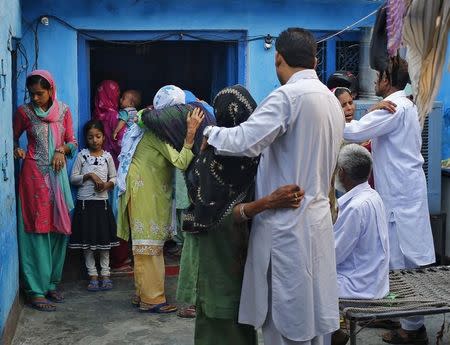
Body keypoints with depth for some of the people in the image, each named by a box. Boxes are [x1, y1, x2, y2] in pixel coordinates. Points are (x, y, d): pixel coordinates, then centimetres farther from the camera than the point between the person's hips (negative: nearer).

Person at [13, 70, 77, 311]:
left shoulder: (63, 110, 3)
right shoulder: (24, 111, -2)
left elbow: (72, 142, 9)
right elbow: (14, 136, 11)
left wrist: (62, 150, -10)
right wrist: (16, 149, -9)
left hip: (57, 174, 3)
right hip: (34, 174, -3)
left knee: (57, 229, 5)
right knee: (37, 230, -5)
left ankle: (51, 283, 18)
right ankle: (36, 290, -1)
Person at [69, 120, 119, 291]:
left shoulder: (107, 156, 4)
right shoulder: (82, 155, 0)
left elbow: (114, 177, 10)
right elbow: (73, 178, -1)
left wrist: (107, 184, -11)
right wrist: (89, 176, -14)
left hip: (102, 202, 1)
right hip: (85, 202, -1)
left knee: (105, 240, 5)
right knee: (87, 240, 2)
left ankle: (105, 274, 14)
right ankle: (93, 275, 11)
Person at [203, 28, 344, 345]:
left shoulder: (288, 95, -15)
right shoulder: (333, 101, 13)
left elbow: (244, 141, -23)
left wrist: (210, 132, -7)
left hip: (287, 224, -8)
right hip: (317, 218, 8)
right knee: (314, 316, 14)